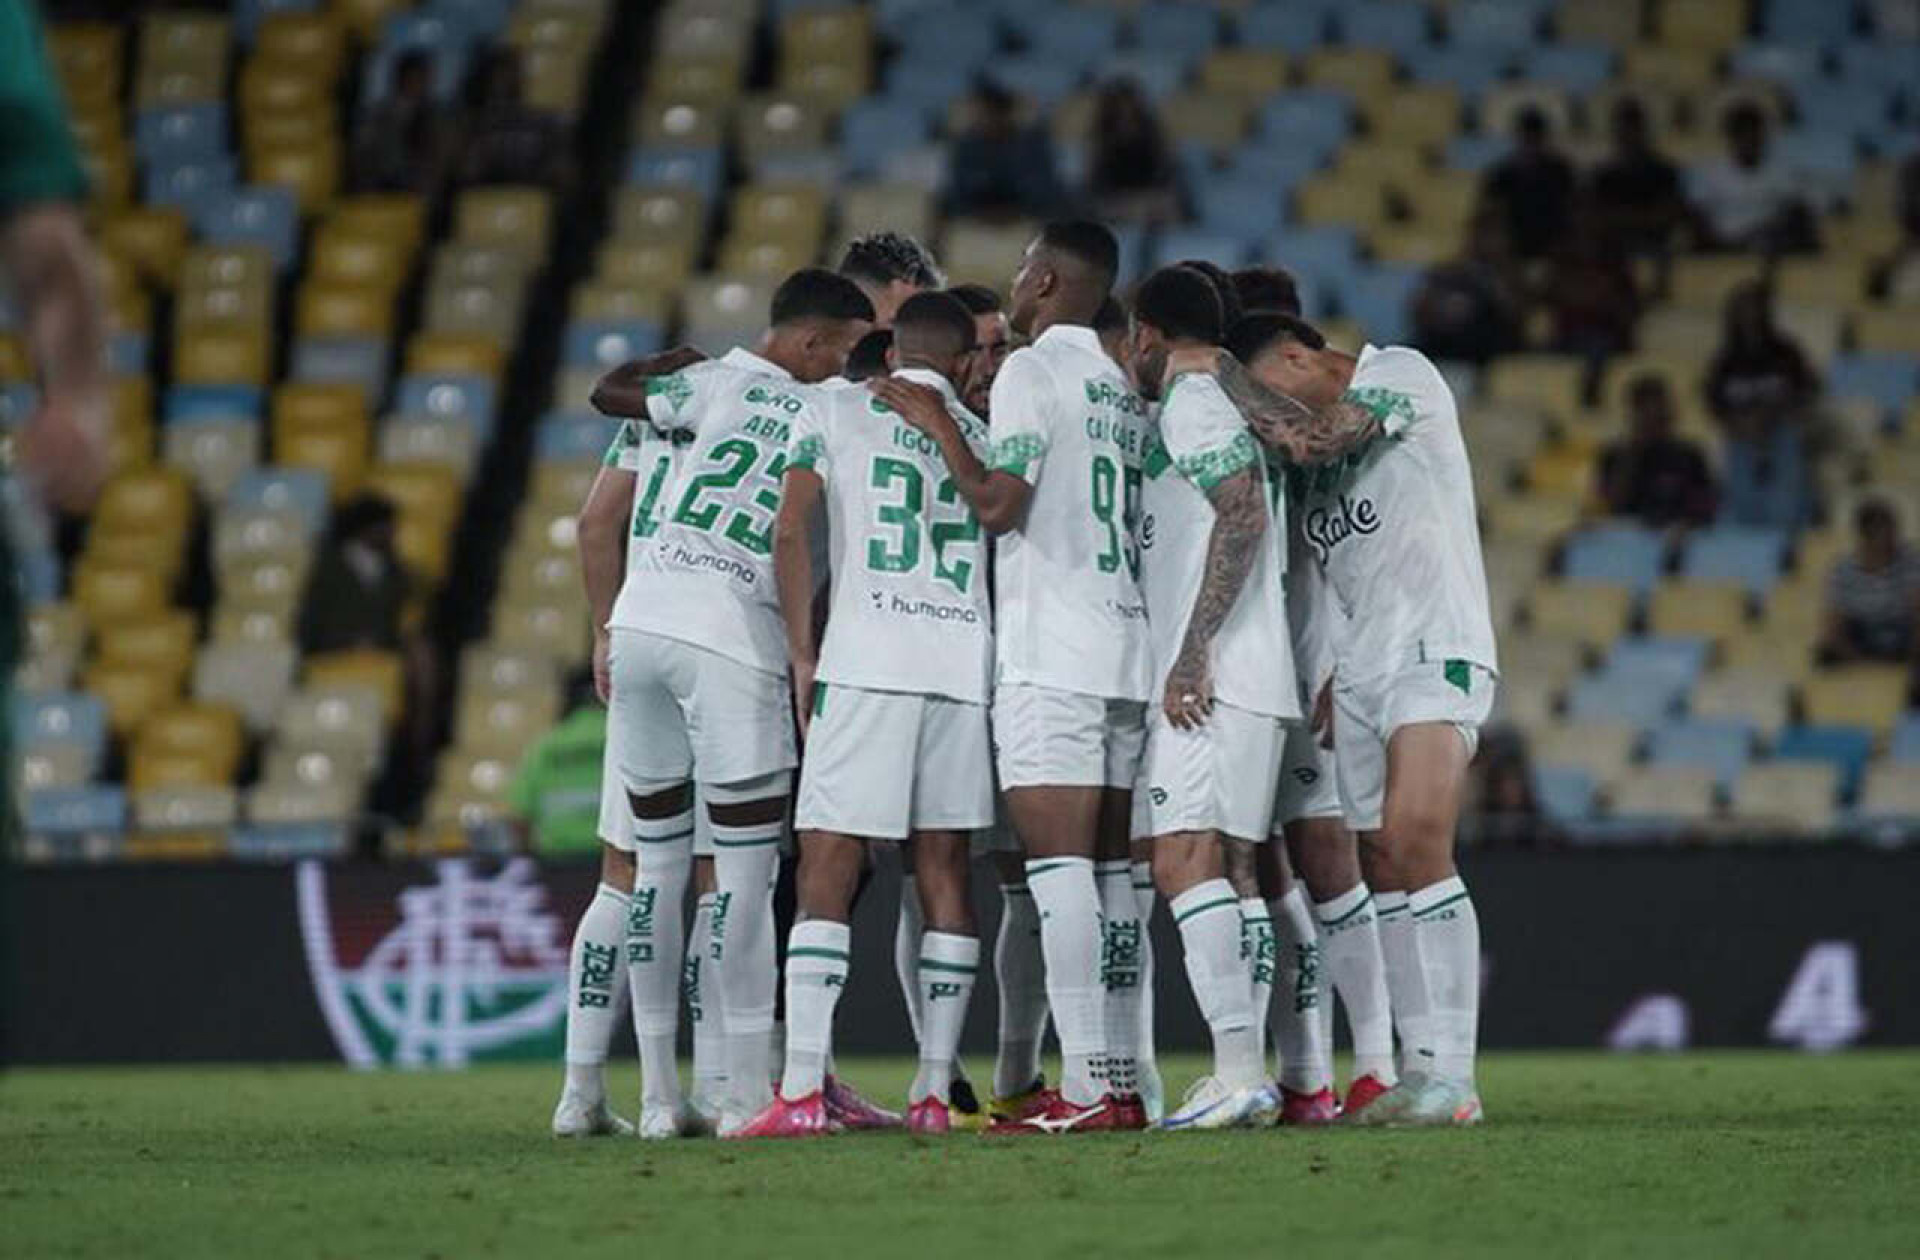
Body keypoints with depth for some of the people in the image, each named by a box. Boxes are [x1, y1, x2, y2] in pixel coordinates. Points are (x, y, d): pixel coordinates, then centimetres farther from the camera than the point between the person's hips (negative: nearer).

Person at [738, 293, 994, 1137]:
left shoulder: (837, 416, 7)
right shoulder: (986, 439, 17)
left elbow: (790, 535, -2)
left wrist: (803, 657, 2)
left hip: (865, 663, -3)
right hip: (964, 666, 3)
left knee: (827, 872, -6)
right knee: (944, 871, 8)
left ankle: (802, 1090, -16)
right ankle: (934, 1091, 6)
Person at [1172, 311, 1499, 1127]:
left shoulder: (1402, 375, -4)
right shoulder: (1318, 454, 19)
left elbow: (1311, 439, -19)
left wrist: (1219, 372, -14)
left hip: (1433, 652, -8)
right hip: (1357, 668, 8)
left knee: (1414, 843, -20)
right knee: (1381, 867, 1)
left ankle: (1452, 1074, -22)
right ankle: (1424, 1067, 1)